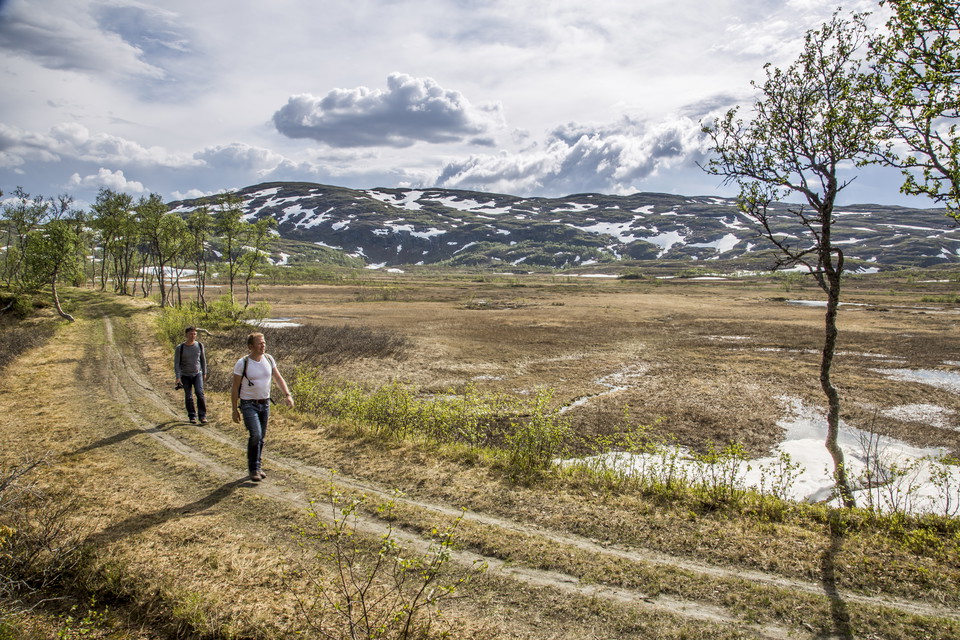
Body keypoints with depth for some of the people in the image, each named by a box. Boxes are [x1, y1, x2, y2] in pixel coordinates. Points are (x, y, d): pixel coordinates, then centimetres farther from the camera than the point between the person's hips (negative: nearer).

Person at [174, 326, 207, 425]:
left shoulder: (199, 345, 0)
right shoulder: (180, 348, -7)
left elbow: (203, 359, 11)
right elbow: (176, 363, -6)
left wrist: (204, 373, 13)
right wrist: (178, 377, -15)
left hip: (197, 374, 1)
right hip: (185, 375, -1)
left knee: (200, 393, -14)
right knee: (188, 397, 1)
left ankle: (202, 415, -7)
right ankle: (192, 416, 15)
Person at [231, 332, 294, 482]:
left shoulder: (269, 359, 1)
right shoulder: (242, 363, -12)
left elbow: (278, 378, 9)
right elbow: (235, 388, -6)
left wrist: (287, 394, -5)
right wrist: (235, 410, -6)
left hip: (265, 403, 5)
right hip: (248, 404, -5)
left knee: (261, 437, 11)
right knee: (256, 435, -17)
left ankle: (257, 467, 27)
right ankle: (253, 469, -2)